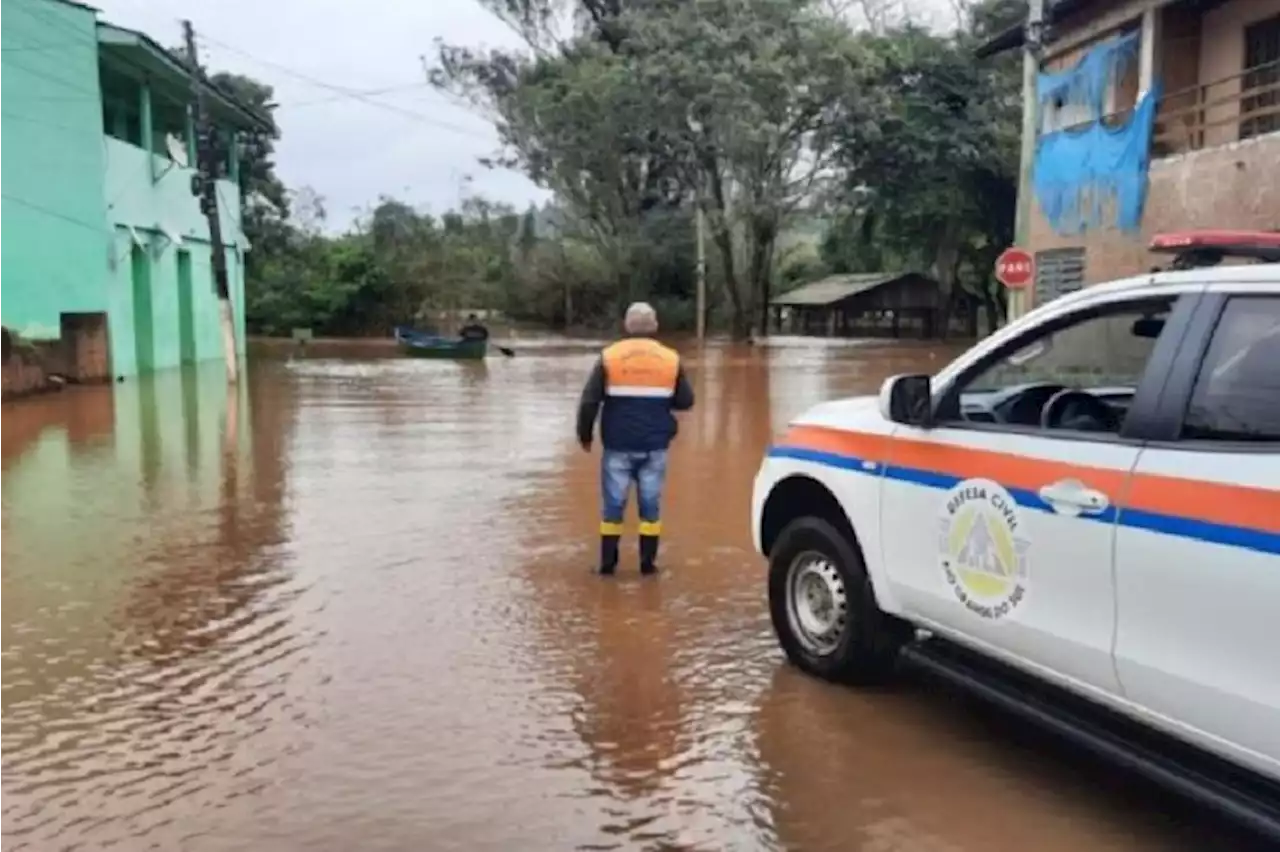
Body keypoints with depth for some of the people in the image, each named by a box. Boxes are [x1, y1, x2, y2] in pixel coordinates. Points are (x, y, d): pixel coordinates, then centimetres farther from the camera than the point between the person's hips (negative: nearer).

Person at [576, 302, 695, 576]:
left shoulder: (609, 357, -4)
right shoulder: (671, 359, 1)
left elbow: (589, 400, -7)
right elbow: (686, 401, 6)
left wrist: (585, 434, 6)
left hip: (618, 445, -1)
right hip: (654, 446, 1)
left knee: (613, 504, 7)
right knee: (650, 504, 8)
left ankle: (608, 562, 10)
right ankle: (647, 561, 11)